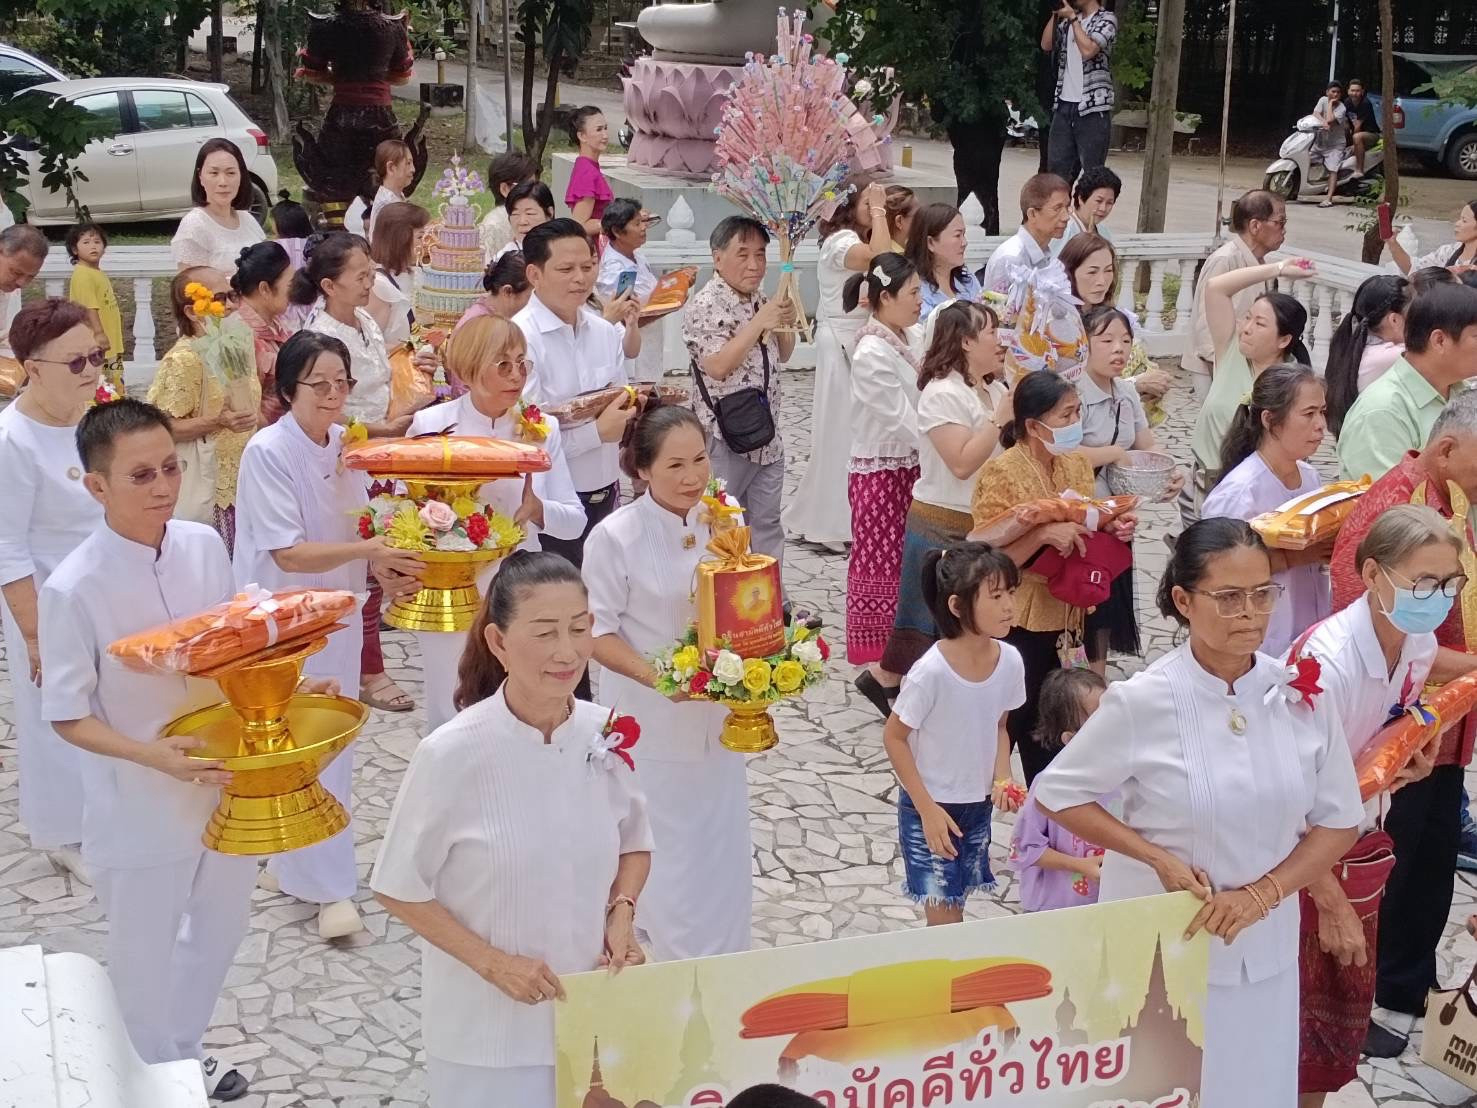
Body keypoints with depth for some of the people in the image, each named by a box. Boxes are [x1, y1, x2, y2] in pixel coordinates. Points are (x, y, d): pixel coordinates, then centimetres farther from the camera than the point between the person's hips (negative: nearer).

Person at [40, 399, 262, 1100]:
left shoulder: (205, 546, -8)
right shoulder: (73, 589, -22)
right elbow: (68, 717, -15)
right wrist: (153, 756, -29)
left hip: (225, 784, 5)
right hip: (139, 807, -5)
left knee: (221, 928, 24)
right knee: (145, 960, 14)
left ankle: (187, 1054, 50)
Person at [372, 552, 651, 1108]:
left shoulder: (609, 734, -9)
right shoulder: (452, 754, -20)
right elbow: (400, 890, -9)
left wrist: (621, 913, -9)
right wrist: (493, 963, -15)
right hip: (489, 1026, -3)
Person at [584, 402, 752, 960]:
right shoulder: (616, 536, -17)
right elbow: (598, 631, -12)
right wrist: (654, 675, -25)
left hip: (717, 715, 4)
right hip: (650, 722, -4)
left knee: (722, 850, 14)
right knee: (663, 856, 5)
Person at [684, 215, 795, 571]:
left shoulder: (760, 301, 11)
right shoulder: (705, 305, -14)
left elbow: (782, 355, 21)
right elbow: (717, 367, -24)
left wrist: (787, 325, 0)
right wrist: (759, 322, -24)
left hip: (766, 435, 8)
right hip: (725, 437, -8)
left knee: (767, 523, 15)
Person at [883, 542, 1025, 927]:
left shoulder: (1010, 661, -10)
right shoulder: (931, 671, -26)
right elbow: (894, 738, -15)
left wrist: (1001, 777, -9)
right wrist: (927, 809, -16)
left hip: (978, 805, 5)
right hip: (928, 807, -5)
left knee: (954, 903, 18)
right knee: (944, 917, -2)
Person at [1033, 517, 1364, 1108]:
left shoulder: (1300, 693, -7)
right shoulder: (1142, 701, -16)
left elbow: (1339, 821, 1)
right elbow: (1057, 794, -6)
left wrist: (1263, 893, -12)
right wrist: (1157, 857, -15)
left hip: (1262, 944, 3)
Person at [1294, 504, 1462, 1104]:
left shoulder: (1421, 647, -7)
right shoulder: (1328, 660, -30)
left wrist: (1410, 762, -9)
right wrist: (1330, 901, -18)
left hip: (1363, 845, 7)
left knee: (1348, 1007, 16)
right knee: (1302, 1008, 5)